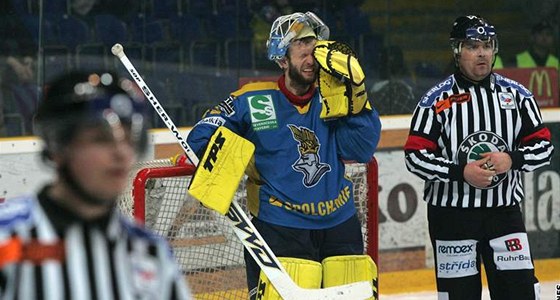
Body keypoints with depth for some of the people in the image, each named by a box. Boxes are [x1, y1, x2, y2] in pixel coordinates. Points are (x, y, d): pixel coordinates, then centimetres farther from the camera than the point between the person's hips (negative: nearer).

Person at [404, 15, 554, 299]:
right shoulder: (437, 100, -4)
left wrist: (512, 159, -14)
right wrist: (461, 172, -19)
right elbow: (415, 156, -8)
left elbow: (543, 145, 5)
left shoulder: (516, 94, 5)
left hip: (504, 212, 2)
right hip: (451, 213, -2)